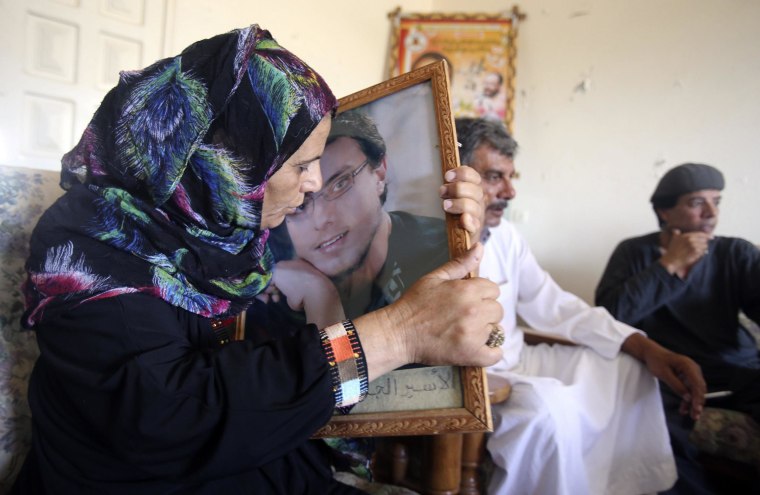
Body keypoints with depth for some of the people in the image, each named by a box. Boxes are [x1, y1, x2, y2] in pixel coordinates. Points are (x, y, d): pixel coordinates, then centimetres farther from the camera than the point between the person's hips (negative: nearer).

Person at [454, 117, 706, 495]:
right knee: (548, 403, -34)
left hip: (515, 363, 9)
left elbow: (554, 306, 10)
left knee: (626, 365, 8)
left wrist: (647, 349, 0)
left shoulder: (504, 235, 7)